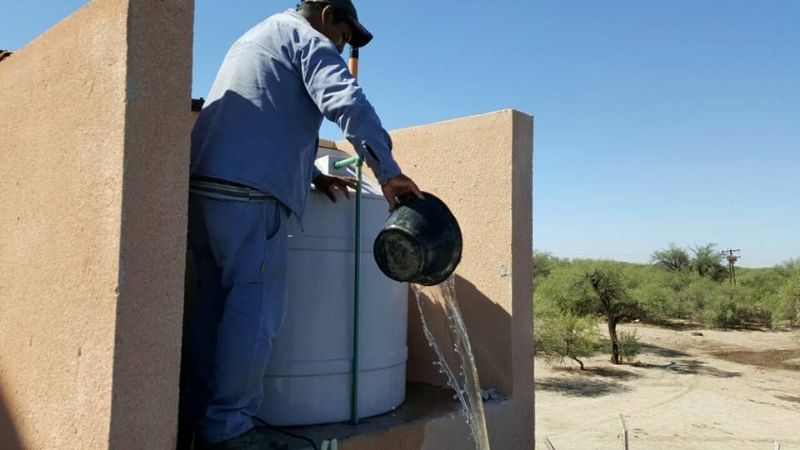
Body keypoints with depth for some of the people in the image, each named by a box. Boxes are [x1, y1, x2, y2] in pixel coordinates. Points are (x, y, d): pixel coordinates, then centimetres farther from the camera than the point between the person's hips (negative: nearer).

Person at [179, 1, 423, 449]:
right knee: (255, 307, -6)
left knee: (215, 301, 11)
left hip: (203, 185, 9)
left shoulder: (254, 38, 32)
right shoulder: (306, 38, 4)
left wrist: (313, 176, 27)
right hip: (249, 192, -9)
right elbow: (347, 102, -14)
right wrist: (390, 173, -12)